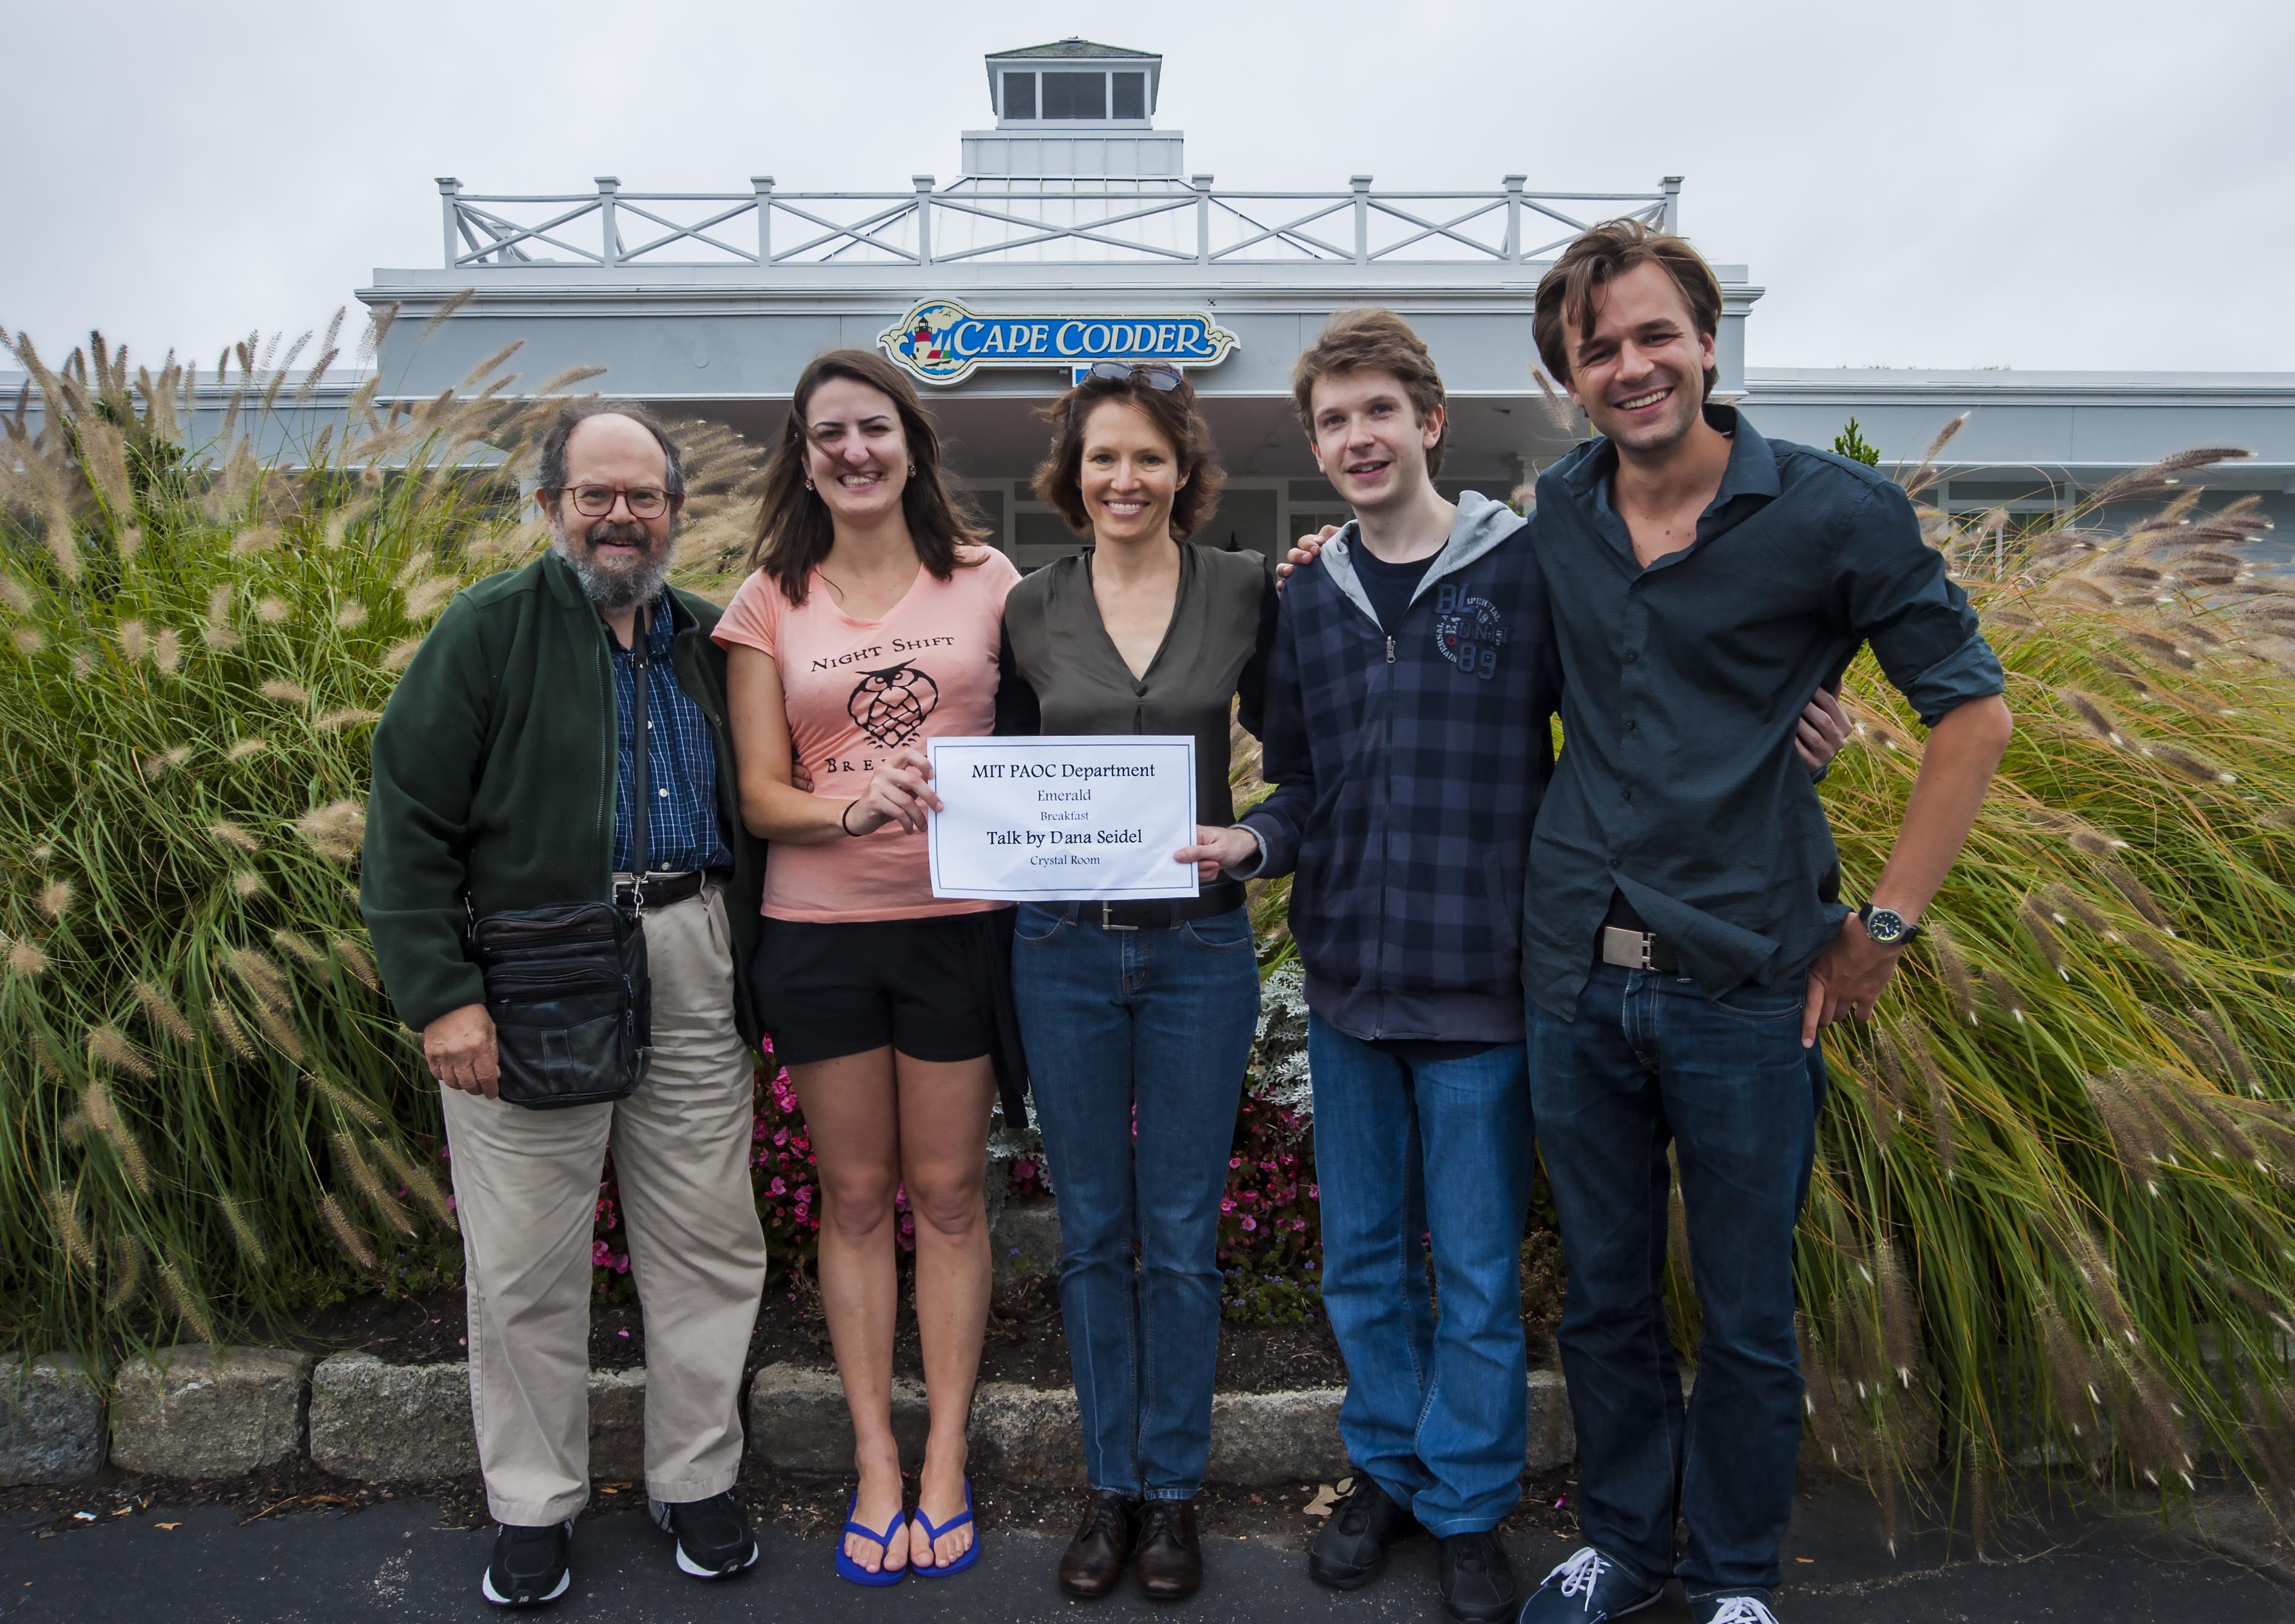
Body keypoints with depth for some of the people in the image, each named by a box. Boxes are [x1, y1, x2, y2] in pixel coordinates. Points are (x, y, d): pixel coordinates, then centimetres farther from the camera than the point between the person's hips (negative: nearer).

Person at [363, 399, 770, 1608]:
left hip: (694, 976, 4)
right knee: (526, 1265, 8)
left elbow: (754, 812, 19)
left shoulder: (709, 642, 12)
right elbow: (408, 820, -6)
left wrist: (750, 967, 9)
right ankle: (533, 1506, 27)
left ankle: (696, 1480, 29)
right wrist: (439, 994, -13)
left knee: (709, 1247, 10)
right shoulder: (490, 631, -1)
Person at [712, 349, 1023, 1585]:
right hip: (818, 931, 1)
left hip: (958, 921, -1)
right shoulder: (770, 601, 4)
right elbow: (760, 794, 0)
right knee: (855, 1196, 10)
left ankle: (944, 1460, 22)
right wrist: (854, 809, -18)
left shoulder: (984, 580, 2)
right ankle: (875, 1464, 24)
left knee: (947, 1193, 8)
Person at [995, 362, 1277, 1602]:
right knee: (1092, 1233, 11)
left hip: (1198, 944, -1)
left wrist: (1248, 839, -13)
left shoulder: (1245, 592, 0)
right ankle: (1110, 1486, 28)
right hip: (1063, 949, 2)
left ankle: (1173, 1490, 26)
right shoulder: (1029, 610, 4)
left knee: (1181, 1237, 8)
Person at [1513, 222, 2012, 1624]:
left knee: (1747, 1316, 12)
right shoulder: (1557, 513, 5)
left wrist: (1883, 928, -5)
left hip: (1744, 984, -3)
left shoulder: (1834, 510, -8)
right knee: (1604, 1298, 17)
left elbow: (1973, 710, -2)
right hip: (1577, 979, 3)